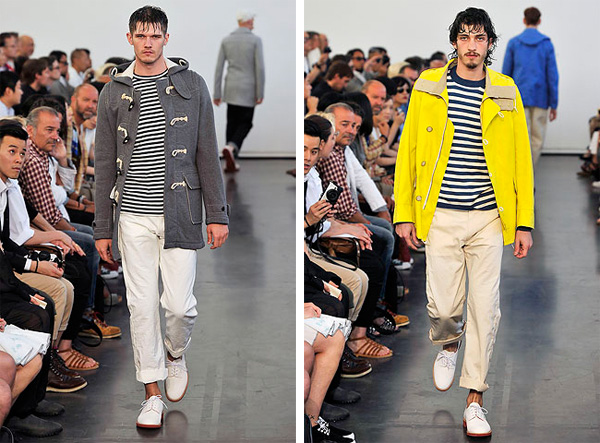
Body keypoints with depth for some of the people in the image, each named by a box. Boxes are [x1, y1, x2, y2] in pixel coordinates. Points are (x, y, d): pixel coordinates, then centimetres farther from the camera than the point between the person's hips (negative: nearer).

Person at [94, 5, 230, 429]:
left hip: (179, 214, -1)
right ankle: (153, 394, 14)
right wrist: (102, 228, 5)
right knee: (142, 305, 3)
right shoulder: (114, 92, 5)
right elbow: (105, 165, 8)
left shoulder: (191, 84, 3)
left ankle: (176, 354, 30)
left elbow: (207, 154, 3)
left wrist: (218, 214, -2)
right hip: (133, 217, 1)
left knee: (180, 304, -4)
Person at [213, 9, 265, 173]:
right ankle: (231, 147, -21)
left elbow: (219, 68, 1)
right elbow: (259, 68, -11)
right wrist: (260, 93, -6)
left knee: (232, 123, 12)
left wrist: (217, 94, 5)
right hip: (247, 89, -3)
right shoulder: (255, 40, -7)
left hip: (231, 88, 3)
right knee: (245, 124, 7)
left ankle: (230, 162, 8)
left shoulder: (226, 40, 3)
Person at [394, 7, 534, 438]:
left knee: (485, 310, 0)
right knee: (444, 305, -2)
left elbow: (522, 159, 5)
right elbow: (408, 151, 4)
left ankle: (475, 402, 11)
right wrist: (404, 213, 0)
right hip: (441, 217, 0)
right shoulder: (428, 87, 2)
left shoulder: (506, 93, 4)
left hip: (489, 218, 1)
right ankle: (448, 344, 35)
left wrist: (524, 222, 0)